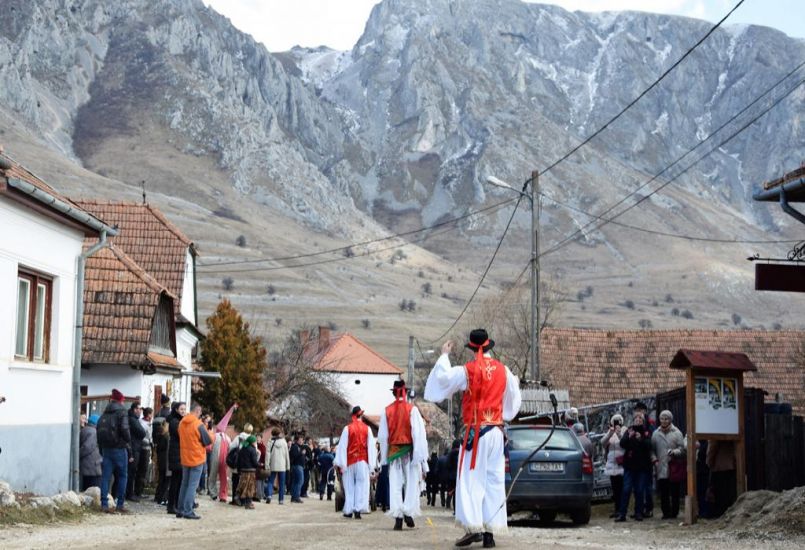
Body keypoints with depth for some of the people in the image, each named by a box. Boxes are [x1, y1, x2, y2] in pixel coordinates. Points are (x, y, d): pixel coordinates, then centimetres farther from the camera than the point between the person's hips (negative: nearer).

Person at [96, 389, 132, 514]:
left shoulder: (105, 413, 12)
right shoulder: (122, 412, -7)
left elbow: (99, 429, 12)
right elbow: (124, 429, -17)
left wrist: (101, 447, 15)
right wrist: (128, 443, -5)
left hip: (105, 448, 5)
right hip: (119, 448, -5)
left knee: (105, 476, 5)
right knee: (122, 476, 4)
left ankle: (104, 504, 1)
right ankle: (120, 505, 3)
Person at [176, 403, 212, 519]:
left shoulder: (182, 423, 3)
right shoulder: (198, 424, -17)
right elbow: (208, 441, -12)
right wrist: (210, 433, 6)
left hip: (184, 458, 6)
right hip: (197, 458, -6)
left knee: (184, 484, 16)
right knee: (192, 485, -2)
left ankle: (180, 510, 18)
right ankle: (188, 511, -5)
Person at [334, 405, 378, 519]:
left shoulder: (347, 428, -4)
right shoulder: (367, 429, 0)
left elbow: (342, 446, -4)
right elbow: (371, 447, 1)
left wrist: (341, 463, -1)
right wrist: (372, 464, 4)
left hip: (350, 461, 0)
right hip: (363, 461, 0)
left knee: (349, 486, 8)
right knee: (361, 485, 1)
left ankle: (349, 510, 8)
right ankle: (358, 509, -10)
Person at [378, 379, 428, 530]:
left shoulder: (387, 411, 1)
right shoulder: (412, 409, -5)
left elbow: (382, 436, 4)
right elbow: (418, 433, -9)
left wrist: (384, 457, 11)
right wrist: (420, 455, -8)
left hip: (393, 451, 2)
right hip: (409, 450, -1)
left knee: (395, 485, 3)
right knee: (411, 482, 9)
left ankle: (398, 518, -2)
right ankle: (408, 512, -2)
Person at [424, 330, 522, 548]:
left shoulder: (466, 371, -9)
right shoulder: (503, 371, 5)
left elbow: (441, 380, 1)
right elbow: (512, 402, 17)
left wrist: (444, 356, 14)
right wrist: (515, 383, 38)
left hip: (475, 432, -4)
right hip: (496, 432, 4)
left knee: (471, 479, -3)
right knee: (494, 481, 5)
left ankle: (473, 526, -15)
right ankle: (490, 531, 4)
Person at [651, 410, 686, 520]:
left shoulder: (677, 433, 1)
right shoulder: (656, 433, 10)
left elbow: (682, 448, 0)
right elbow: (652, 449, 14)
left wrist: (674, 452, -18)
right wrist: (654, 459, -2)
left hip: (674, 467, -2)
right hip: (661, 468, 2)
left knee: (675, 492, 0)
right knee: (663, 493, 1)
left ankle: (674, 512, 9)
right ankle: (666, 512, 10)